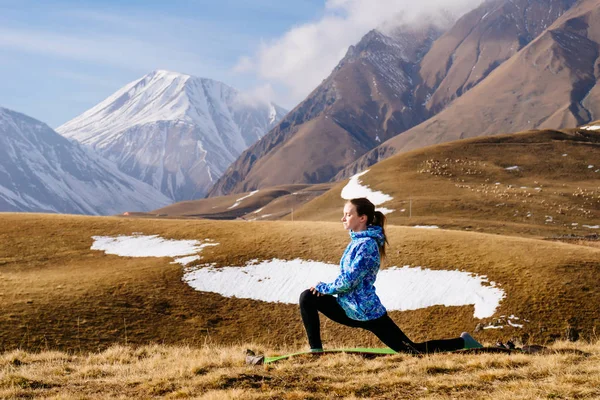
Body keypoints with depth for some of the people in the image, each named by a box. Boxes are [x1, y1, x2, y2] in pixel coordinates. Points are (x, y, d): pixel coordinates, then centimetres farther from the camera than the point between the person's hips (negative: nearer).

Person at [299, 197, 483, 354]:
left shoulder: (367, 244, -21)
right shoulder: (358, 240, 8)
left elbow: (348, 281, -24)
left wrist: (324, 287, -9)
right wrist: (326, 288, 0)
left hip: (367, 313, -9)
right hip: (349, 309, 9)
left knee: (415, 351, 0)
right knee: (308, 298, -1)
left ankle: (463, 343, 16)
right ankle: (316, 350, 2)